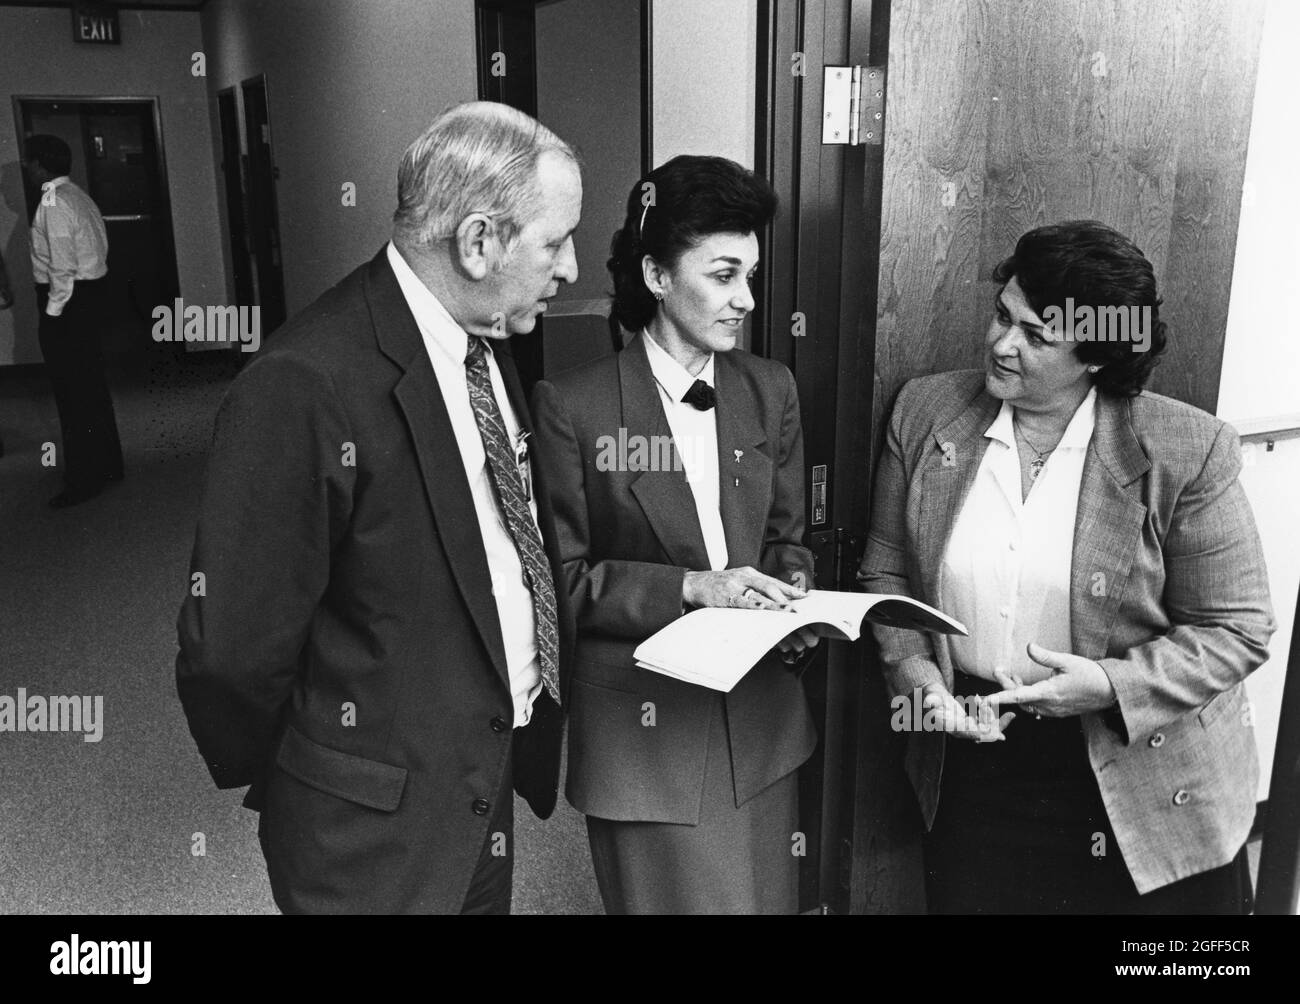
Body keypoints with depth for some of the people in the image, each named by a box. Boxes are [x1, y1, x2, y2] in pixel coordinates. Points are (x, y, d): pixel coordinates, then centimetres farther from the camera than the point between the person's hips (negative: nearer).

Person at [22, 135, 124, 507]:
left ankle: (84, 479, 3)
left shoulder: (53, 203, -17)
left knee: (72, 391, -4)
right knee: (91, 384, 17)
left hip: (67, 299, -10)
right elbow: (101, 243, 15)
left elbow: (61, 265, -21)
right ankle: (106, 464, 27)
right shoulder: (78, 196, 12)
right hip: (90, 292, 10)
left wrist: (52, 311, -16)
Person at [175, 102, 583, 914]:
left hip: (490, 786, 8)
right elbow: (233, 651, -21)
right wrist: (296, 797, -5)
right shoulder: (306, 388, -26)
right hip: (377, 828, -7)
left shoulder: (488, 346, 1)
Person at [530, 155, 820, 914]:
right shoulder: (574, 407, -11)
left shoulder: (771, 390, 3)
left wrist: (792, 599, -9)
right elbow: (561, 577, -8)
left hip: (761, 717, 5)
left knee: (770, 898, 17)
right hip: (646, 726, -4)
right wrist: (688, 586, -18)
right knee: (671, 897, 9)